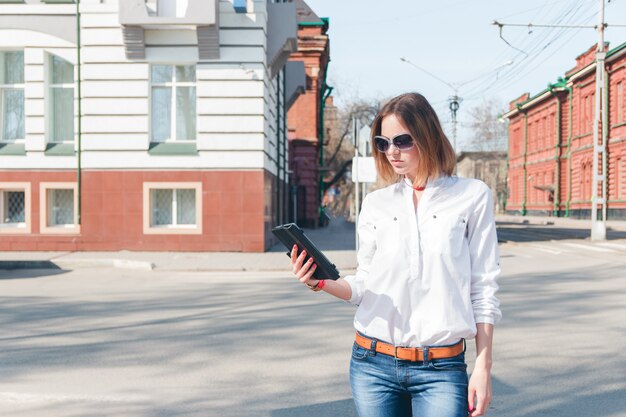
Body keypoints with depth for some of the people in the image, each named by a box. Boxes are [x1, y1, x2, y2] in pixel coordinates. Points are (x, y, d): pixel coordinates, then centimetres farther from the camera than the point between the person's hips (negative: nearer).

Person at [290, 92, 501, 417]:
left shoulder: (472, 196, 1)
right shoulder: (376, 204, 8)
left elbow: (483, 289, 1)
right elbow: (364, 286, 9)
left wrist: (483, 367, -3)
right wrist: (322, 282, -10)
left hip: (441, 370, -2)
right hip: (373, 365, 3)